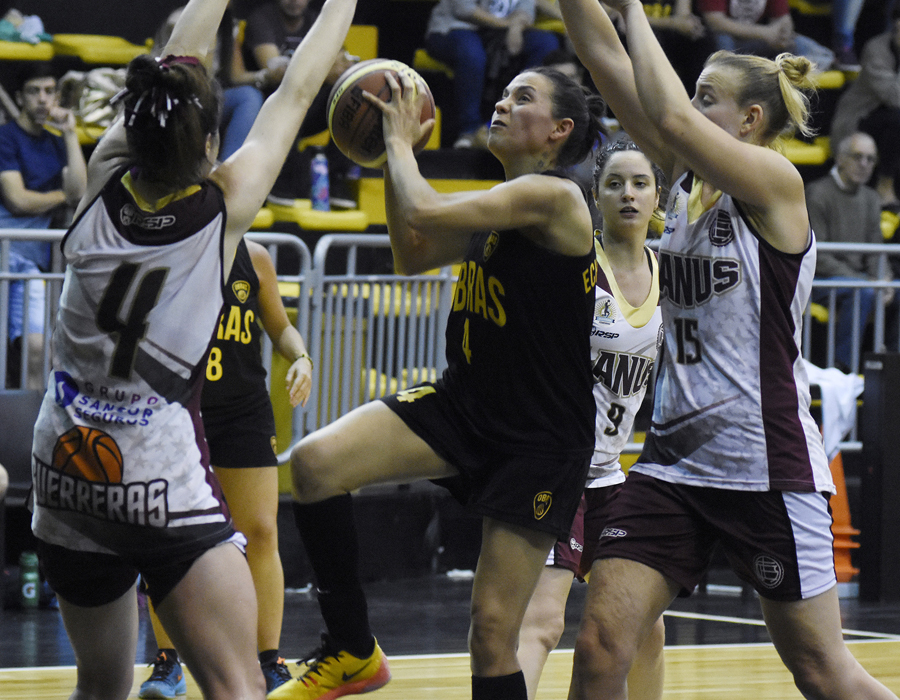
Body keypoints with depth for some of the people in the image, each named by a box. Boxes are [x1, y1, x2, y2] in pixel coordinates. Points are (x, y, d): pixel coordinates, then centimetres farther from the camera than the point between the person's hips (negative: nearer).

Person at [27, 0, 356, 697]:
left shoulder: (105, 181, 0)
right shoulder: (227, 203, -8)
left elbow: (179, 60, 14)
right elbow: (296, 90, 5)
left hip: (66, 472, 5)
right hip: (164, 475, -5)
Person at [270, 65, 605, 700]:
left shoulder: (553, 197, -15)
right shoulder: (497, 204, 11)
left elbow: (425, 211, -25)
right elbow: (413, 257, 25)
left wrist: (401, 142, -7)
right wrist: (393, 160, 17)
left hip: (538, 443, -8)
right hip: (460, 404, 8)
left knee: (492, 629, -7)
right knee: (314, 463, -15)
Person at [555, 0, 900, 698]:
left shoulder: (776, 181, -9)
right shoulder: (687, 176, 11)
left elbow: (671, 118, -24)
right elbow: (606, 59, 6)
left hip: (766, 463, -7)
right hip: (675, 455, 7)